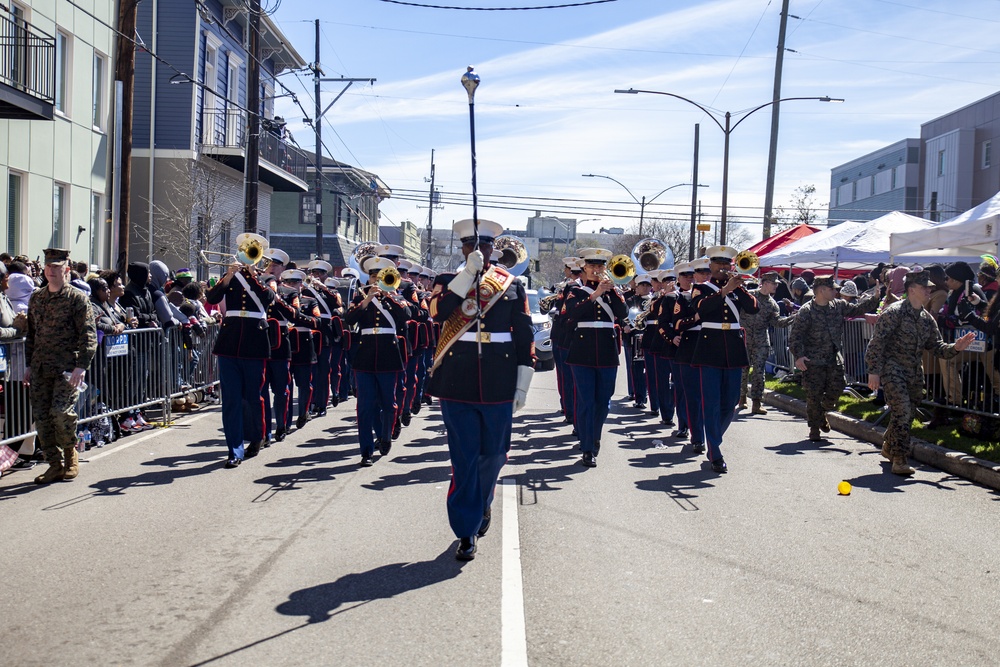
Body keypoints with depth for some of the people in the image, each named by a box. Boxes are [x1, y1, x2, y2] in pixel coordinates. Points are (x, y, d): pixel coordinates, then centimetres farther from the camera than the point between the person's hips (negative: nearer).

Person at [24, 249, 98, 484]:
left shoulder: (77, 298, -2)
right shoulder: (36, 298, 14)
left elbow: (88, 335, -6)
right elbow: (30, 334, 21)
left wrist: (81, 366, -15)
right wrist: (29, 365, 14)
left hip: (67, 367, -5)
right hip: (40, 368, 5)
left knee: (61, 411, -15)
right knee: (41, 416, 2)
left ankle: (71, 454, 11)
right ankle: (55, 464, 12)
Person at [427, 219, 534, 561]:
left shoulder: (511, 284, 6)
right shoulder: (449, 281, 5)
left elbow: (524, 335, 6)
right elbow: (437, 311, -17)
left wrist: (523, 383, 1)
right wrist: (468, 272, -21)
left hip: (498, 383, 1)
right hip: (457, 383, -1)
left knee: (493, 453, 11)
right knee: (463, 458, 0)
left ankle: (482, 502, 39)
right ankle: (467, 531, 7)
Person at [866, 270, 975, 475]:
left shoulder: (927, 318, 13)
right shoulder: (894, 312, -10)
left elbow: (936, 346, 14)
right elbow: (877, 342, -14)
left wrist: (955, 348, -7)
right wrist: (873, 371, -19)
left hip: (914, 372, 7)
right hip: (892, 369, -7)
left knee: (907, 414, 12)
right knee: (902, 411, -16)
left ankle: (889, 447, 35)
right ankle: (899, 459, -11)